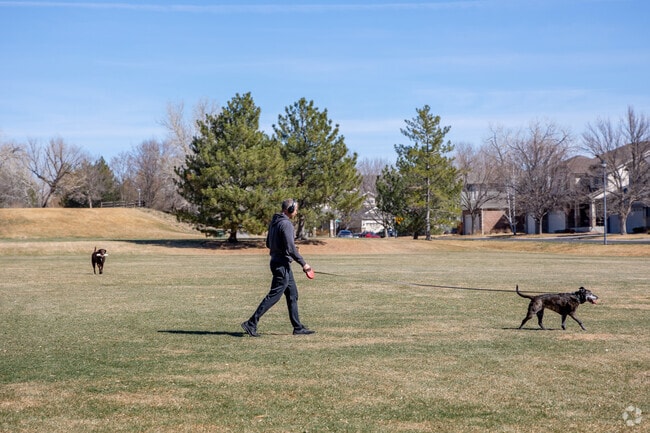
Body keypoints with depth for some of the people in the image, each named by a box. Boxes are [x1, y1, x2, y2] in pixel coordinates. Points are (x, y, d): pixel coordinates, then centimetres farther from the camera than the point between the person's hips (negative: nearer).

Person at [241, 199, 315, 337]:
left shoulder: (274, 222, 12)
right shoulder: (286, 224, -17)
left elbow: (268, 244, 19)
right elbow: (290, 248, -22)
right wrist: (303, 263, -14)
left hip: (276, 261, 10)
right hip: (282, 264, -10)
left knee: (293, 295, 14)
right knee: (273, 296, -7)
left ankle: (298, 327, 18)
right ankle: (251, 324, -6)